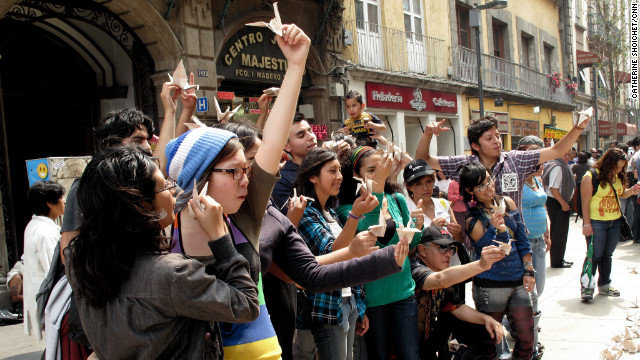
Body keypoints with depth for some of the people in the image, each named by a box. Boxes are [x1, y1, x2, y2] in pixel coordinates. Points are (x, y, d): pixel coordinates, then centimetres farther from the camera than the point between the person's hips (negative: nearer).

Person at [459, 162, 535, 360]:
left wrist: (529, 270, 8)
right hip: (490, 286, -5)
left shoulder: (507, 203, 4)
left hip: (518, 282, 5)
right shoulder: (472, 218, -10)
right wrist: (498, 230, -34)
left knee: (526, 338, 8)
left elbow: (522, 239, 10)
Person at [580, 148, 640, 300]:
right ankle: (587, 287, 3)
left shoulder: (618, 177, 6)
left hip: (615, 222, 6)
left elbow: (621, 194, 22)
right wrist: (586, 223, -17)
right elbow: (585, 201, -14)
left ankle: (604, 284, 26)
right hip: (596, 223, -6)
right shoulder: (591, 177, -14)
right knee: (595, 256, -4)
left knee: (607, 255, 15)